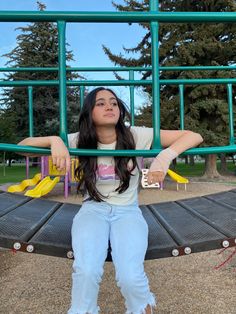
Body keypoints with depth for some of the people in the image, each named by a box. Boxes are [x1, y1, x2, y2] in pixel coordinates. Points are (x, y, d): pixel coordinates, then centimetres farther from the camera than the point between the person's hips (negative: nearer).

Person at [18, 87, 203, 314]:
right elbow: (23, 145, -5)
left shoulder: (136, 136, -10)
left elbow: (194, 137, -11)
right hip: (93, 210, 1)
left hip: (127, 211, 0)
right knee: (86, 271, -27)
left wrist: (166, 154, -31)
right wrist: (54, 141, -26)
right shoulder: (79, 141, -6)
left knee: (130, 277, -23)